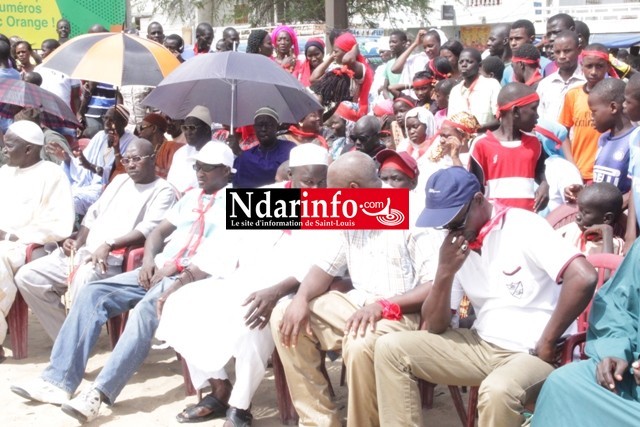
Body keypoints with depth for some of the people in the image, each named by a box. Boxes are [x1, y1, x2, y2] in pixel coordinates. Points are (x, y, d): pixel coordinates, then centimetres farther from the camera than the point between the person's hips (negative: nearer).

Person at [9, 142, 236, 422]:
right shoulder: (191, 197, 25)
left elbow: (227, 257, -12)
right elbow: (159, 232, 25)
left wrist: (178, 269, -17)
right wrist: (149, 260, 3)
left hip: (194, 277, -8)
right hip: (159, 270, 8)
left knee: (145, 309, -36)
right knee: (93, 294, -11)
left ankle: (99, 392, -40)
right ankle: (59, 380, -15)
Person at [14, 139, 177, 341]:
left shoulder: (163, 191, 1)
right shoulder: (120, 180, 24)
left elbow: (148, 230, -13)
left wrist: (109, 245, -24)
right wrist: (78, 240, 6)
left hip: (115, 259, -8)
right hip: (83, 252, 8)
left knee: (83, 277, -39)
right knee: (27, 276, -7)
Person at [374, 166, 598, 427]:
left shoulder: (524, 227, -13)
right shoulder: (456, 243, 5)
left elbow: (584, 278, -27)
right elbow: (435, 327, 5)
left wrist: (547, 344, -19)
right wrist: (445, 272, -12)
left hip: (533, 353, -6)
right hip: (482, 345, 6)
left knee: (497, 392, -38)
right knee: (391, 349, -5)